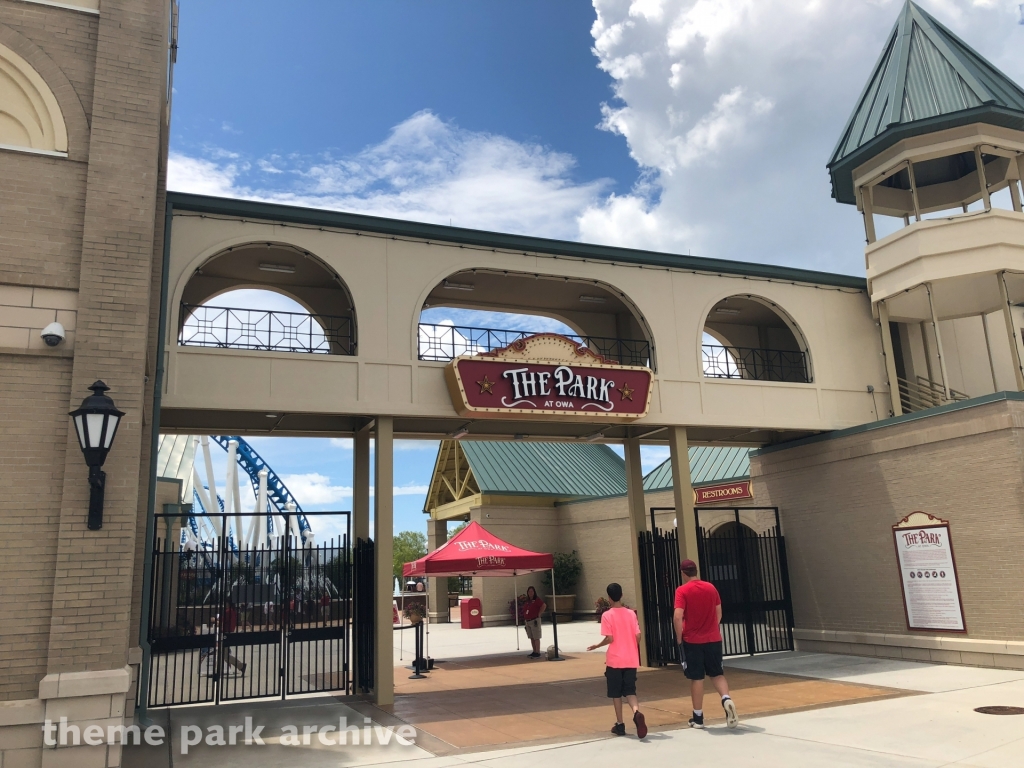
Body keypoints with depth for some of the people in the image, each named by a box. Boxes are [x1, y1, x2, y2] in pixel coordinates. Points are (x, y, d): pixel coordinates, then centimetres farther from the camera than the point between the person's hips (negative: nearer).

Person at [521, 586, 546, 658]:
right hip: (527, 622, 8)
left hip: (534, 621, -8)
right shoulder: (527, 601, 14)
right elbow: (524, 611, 24)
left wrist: (539, 614, -16)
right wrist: (524, 621, 14)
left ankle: (538, 653, -4)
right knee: (531, 638, 12)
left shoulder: (537, 600, -10)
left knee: (536, 638, -6)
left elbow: (544, 605, -23)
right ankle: (534, 652, 20)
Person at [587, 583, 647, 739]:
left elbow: (609, 638, -14)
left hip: (614, 660, -3)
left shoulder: (607, 615, -9)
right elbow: (637, 636, 0)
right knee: (630, 691, 7)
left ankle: (620, 724, 15)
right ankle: (637, 712, -21)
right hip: (631, 660, 3)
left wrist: (597, 646, 3)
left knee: (616, 693, 12)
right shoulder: (631, 613, 1)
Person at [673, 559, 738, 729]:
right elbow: (719, 612, 9)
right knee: (717, 674, 16)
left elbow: (677, 617, -19)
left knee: (696, 678, 6)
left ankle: (698, 717, 13)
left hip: (692, 640, -3)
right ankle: (726, 699, -9)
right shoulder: (711, 587, 4)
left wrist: (679, 637, -7)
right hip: (713, 639, 4)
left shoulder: (682, 591, -11)